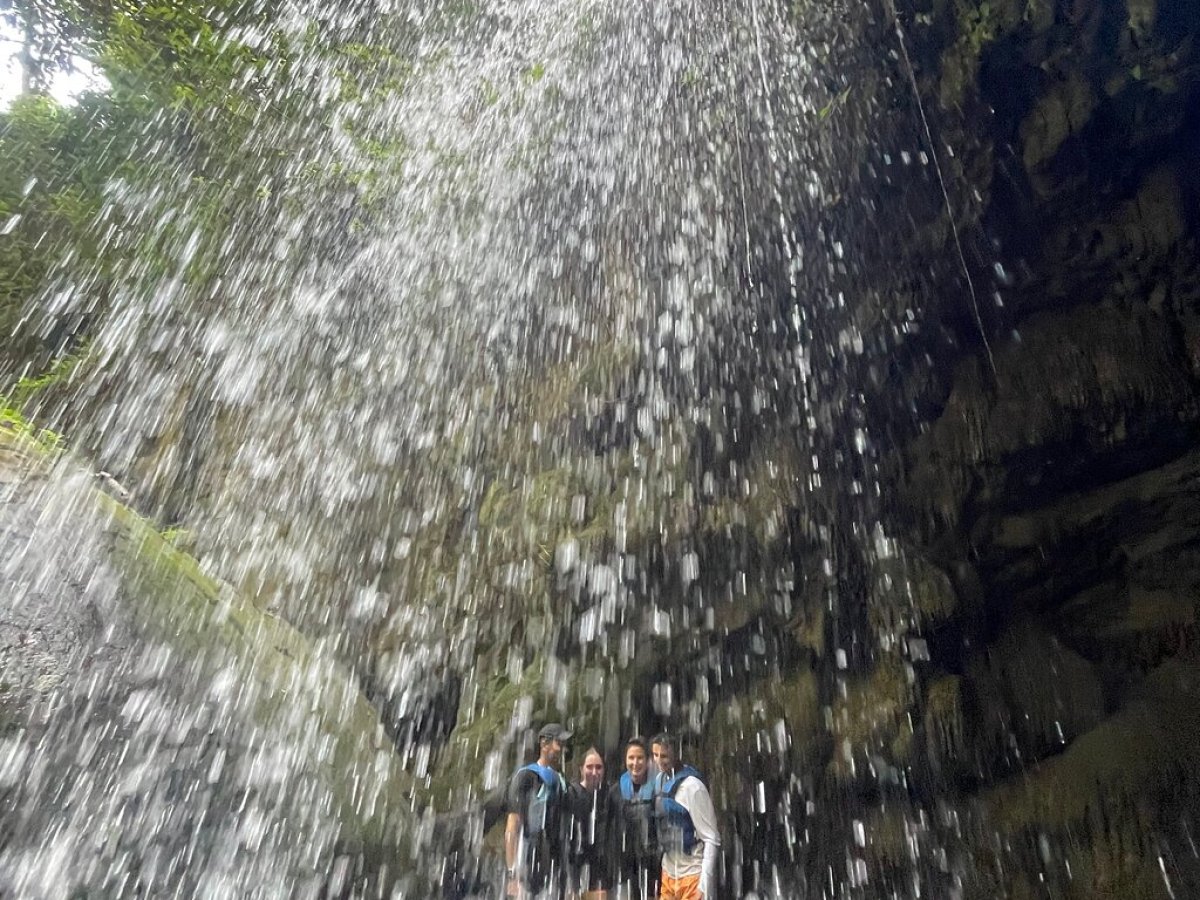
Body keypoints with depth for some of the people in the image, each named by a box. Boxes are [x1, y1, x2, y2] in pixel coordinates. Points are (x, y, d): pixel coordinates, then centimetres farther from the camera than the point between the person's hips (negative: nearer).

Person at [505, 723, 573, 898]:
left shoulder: (561, 781, 13)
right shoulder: (525, 776, -7)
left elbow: (562, 829, 14)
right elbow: (512, 825, -11)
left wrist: (563, 871, 9)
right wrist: (512, 873, -15)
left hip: (554, 870, 6)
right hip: (528, 869, -6)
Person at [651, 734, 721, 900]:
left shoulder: (692, 786, -19)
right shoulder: (659, 780, 3)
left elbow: (712, 839, -17)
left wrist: (705, 885, -19)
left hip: (692, 875, -7)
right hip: (668, 873, 7)